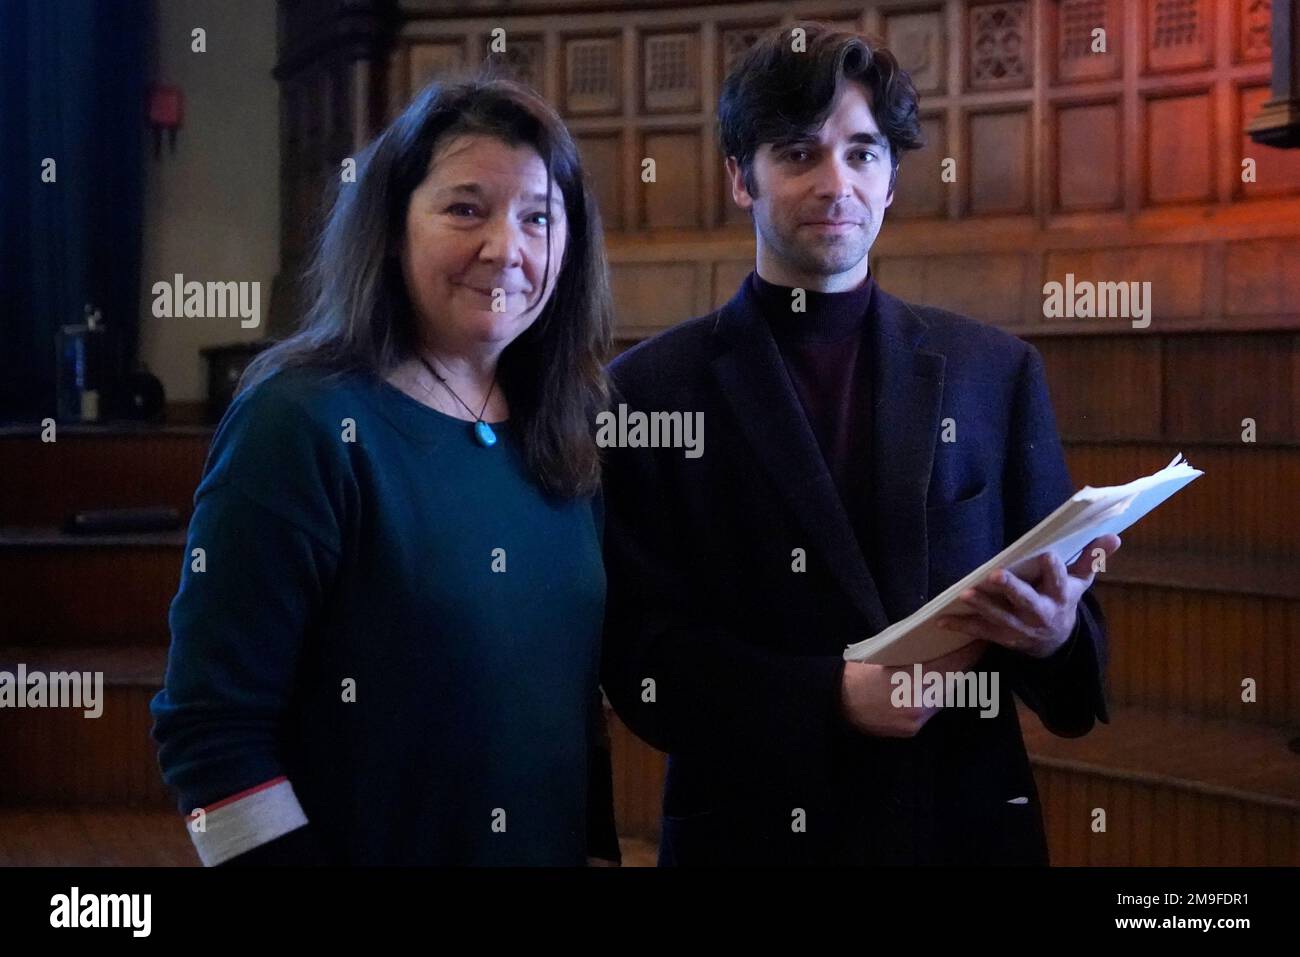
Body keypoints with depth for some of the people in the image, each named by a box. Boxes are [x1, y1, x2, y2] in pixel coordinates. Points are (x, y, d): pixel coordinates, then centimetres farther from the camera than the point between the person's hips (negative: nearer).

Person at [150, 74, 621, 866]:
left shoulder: (563, 438, 1)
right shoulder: (300, 425, -17)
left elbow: (574, 686, 9)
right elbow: (211, 732, -18)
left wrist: (597, 846, 3)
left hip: (554, 846, 6)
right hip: (372, 844, -5)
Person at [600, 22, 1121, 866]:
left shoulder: (998, 372, 3)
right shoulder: (649, 387, -4)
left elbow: (1064, 598, 5)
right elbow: (638, 650, -7)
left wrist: (1057, 632, -18)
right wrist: (832, 697, -20)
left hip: (968, 820, 3)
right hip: (755, 826, -2)